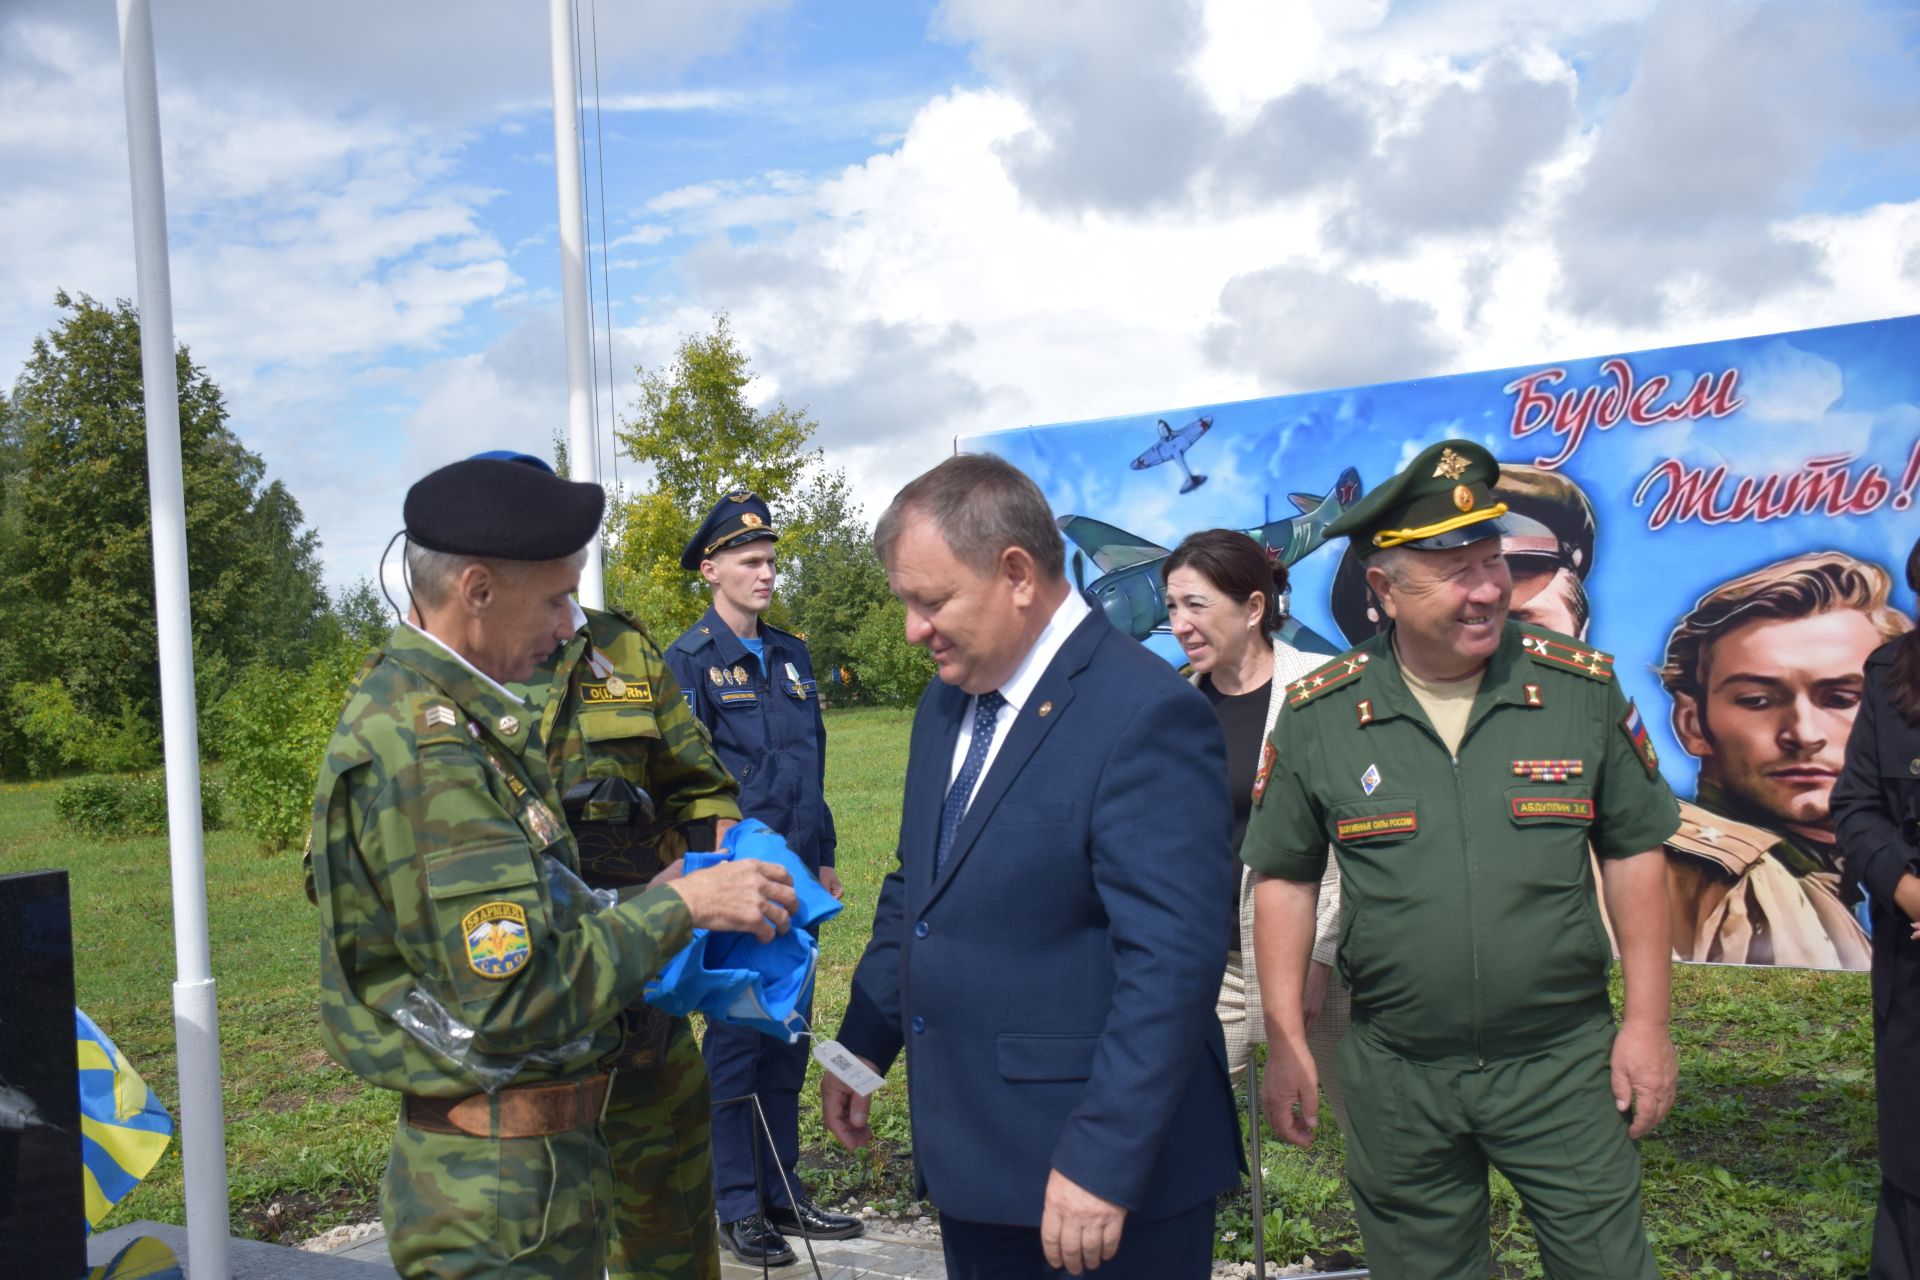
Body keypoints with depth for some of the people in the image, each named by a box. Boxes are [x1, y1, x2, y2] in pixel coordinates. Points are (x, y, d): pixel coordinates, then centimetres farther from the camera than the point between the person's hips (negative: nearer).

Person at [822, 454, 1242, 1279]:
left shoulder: (1146, 715, -18)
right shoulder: (947, 700, 8)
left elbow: (1172, 962, -23)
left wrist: (1102, 1161, -24)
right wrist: (863, 1045, 14)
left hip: (1110, 1171, -7)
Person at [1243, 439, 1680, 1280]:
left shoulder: (1582, 687, -5)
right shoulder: (1318, 715, -6)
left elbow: (1634, 853, 3)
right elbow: (1284, 878, 2)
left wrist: (1648, 1021, 0)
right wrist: (1286, 1043, -1)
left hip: (1562, 1061, 0)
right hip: (1396, 1076, 0)